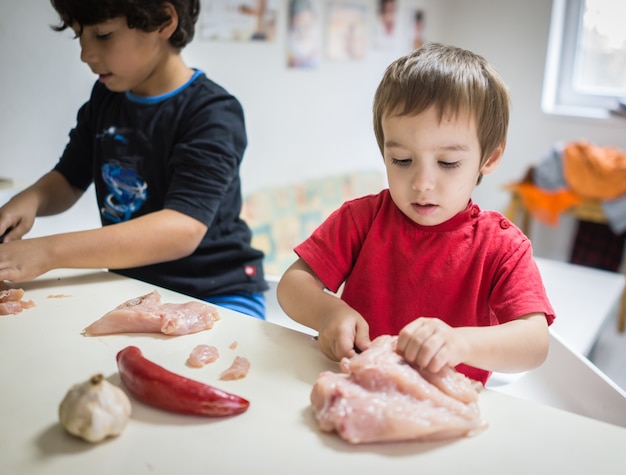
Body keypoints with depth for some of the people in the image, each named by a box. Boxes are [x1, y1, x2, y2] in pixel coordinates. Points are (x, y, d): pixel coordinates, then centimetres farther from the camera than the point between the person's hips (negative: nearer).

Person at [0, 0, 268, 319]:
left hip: (215, 294, -6)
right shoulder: (105, 97, 8)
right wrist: (30, 200, -6)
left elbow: (181, 231, -26)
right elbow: (67, 181, 18)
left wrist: (49, 252, -31)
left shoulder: (213, 112, -15)